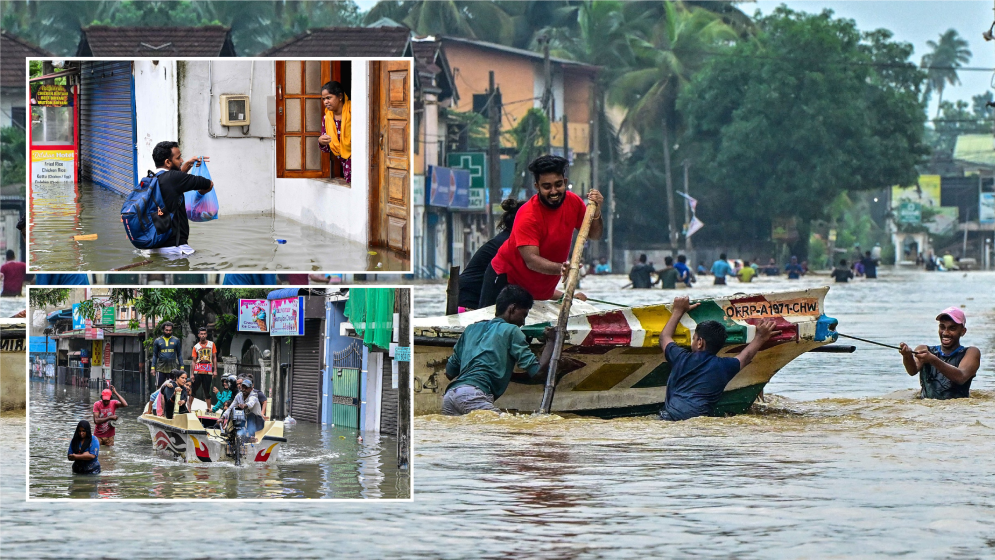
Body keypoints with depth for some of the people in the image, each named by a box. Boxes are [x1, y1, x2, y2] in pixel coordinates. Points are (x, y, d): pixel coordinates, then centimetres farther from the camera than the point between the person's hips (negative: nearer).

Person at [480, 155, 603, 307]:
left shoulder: (573, 202, -8)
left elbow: (594, 235, 3)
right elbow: (531, 260, -35)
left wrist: (596, 213, -19)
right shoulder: (527, 216, -27)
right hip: (506, 278, -5)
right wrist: (561, 268, -53)